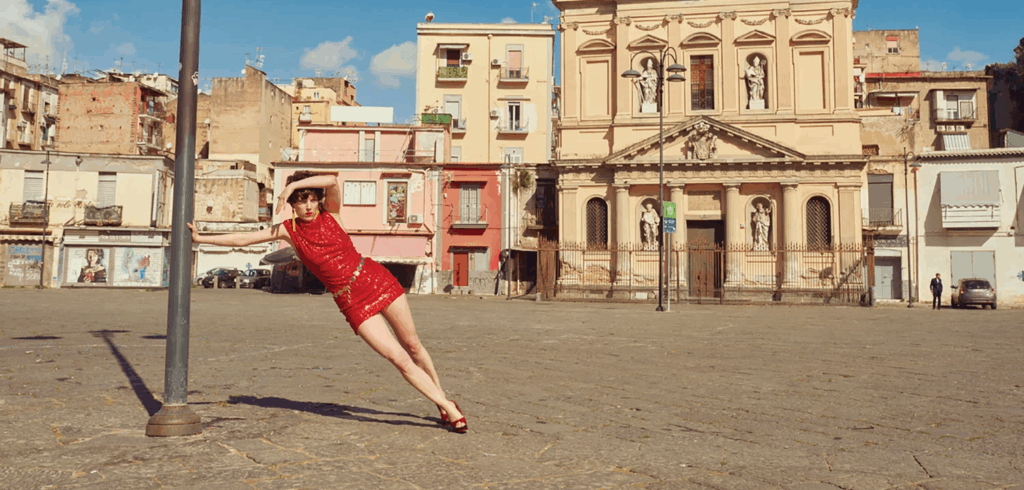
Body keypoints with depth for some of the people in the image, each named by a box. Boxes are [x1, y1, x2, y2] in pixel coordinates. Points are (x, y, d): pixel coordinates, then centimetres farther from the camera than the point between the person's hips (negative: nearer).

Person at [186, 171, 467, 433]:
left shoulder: (331, 215, 1)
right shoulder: (289, 230, 2)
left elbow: (332, 181, -19)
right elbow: (242, 240, 3)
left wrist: (292, 184, -18)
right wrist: (200, 239, 2)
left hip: (376, 280, 1)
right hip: (352, 302, -1)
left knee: (412, 346, 10)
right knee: (400, 359, -7)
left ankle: (443, 398, 29)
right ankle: (448, 407, 4)